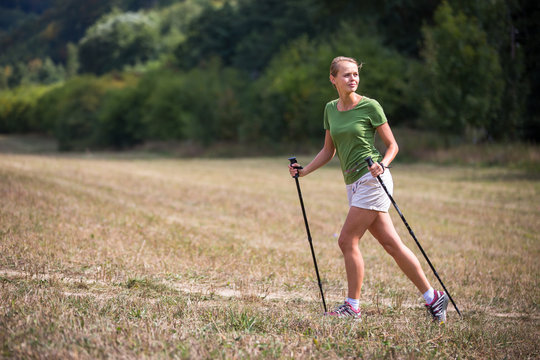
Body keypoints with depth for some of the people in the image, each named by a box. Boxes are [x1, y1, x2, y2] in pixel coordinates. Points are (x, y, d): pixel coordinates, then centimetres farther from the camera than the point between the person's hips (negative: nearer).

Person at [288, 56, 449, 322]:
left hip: (373, 180, -6)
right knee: (391, 244, 5)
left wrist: (382, 164, -18)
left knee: (347, 241, -9)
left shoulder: (370, 106, -4)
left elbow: (392, 145, 0)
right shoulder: (331, 109, 13)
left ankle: (352, 306, 2)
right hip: (354, 185, 6)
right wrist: (304, 171, 12)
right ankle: (433, 297, 12)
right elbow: (328, 151, 21)